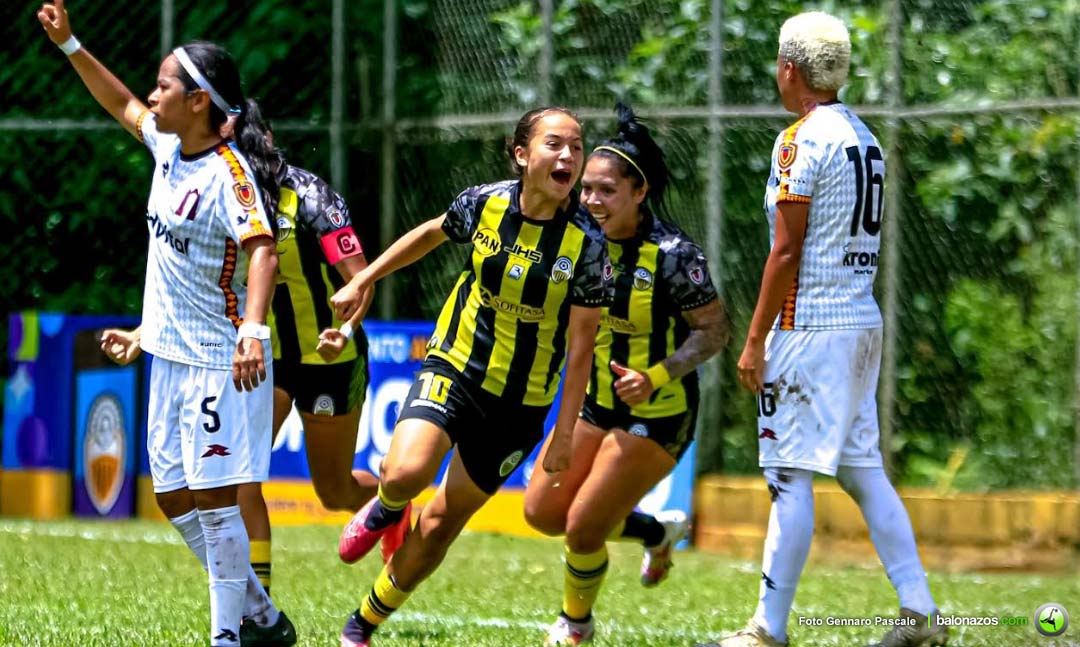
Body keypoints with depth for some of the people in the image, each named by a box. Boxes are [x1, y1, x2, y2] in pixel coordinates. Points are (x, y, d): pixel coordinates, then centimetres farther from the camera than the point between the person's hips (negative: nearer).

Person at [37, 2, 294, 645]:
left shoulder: (229, 172, -20)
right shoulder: (169, 147, 5)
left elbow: (261, 250, -32)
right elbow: (125, 107, 26)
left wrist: (253, 330, -47)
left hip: (218, 362, -9)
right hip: (170, 354, 9)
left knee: (214, 496, -8)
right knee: (173, 495, 12)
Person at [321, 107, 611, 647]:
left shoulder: (587, 243, -15)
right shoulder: (484, 203, -9)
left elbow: (581, 346, -9)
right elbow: (431, 233, 14)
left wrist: (565, 431, -9)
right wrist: (362, 282, 17)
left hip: (521, 402, 0)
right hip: (453, 367, 1)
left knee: (443, 520, 6)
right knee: (407, 471, -26)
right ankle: (386, 510, 12)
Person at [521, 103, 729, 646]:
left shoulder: (673, 255, -24)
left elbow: (714, 331, -19)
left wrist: (655, 376, -29)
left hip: (657, 413, -7)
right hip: (597, 401, 7)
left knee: (582, 529, -6)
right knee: (542, 512, 7)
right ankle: (659, 531, 30)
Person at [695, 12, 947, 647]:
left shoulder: (803, 141, -12)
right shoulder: (865, 139, 14)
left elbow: (786, 252, -14)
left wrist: (754, 343, -10)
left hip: (811, 327, -8)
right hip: (864, 323, 9)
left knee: (792, 476, -6)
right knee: (863, 471, 11)